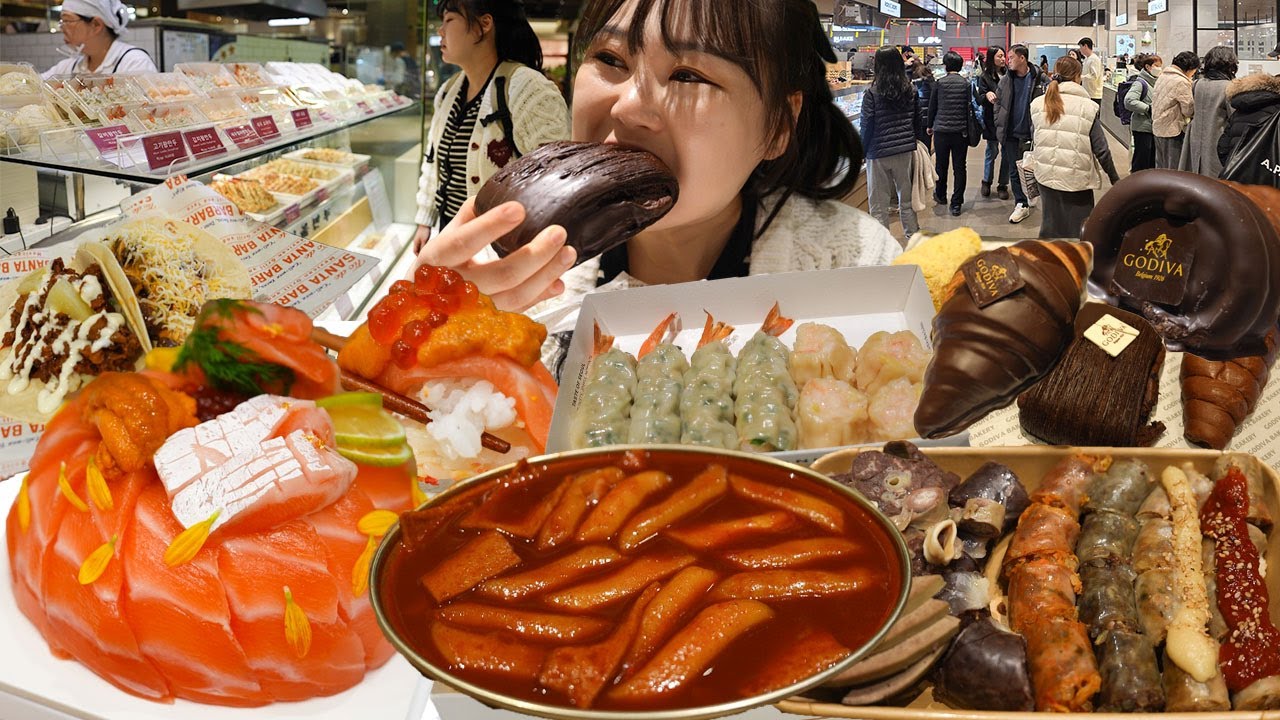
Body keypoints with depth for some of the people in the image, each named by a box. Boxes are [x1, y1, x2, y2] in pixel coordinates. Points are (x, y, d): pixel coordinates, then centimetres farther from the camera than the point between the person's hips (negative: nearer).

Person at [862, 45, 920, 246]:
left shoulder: (872, 93, -12)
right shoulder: (910, 90, 1)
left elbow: (866, 126, -9)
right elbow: (917, 121, 9)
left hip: (879, 154, -4)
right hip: (906, 150, 4)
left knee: (879, 206, 4)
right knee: (907, 200, 17)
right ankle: (913, 237, 26)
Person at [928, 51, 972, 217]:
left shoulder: (939, 83, -4)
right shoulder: (966, 84, -2)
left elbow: (932, 107, 3)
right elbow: (969, 108, 3)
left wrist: (930, 125, 18)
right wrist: (968, 129, 13)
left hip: (941, 130, 0)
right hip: (961, 130, 0)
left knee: (941, 165, 15)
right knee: (959, 168, 3)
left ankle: (941, 195, 32)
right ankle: (956, 203, 0)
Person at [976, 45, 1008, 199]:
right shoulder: (985, 77, -2)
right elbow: (980, 100, -6)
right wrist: (987, 95, -26)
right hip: (992, 120, -2)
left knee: (1007, 153, 4)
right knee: (992, 152, 6)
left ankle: (1003, 185, 15)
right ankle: (986, 182, 25)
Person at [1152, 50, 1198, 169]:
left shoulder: (1162, 76, 10)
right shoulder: (1182, 82, -16)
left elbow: (1154, 97, 14)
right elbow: (1188, 110, -13)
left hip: (1157, 127, 8)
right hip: (1172, 130, -8)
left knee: (1161, 168, 16)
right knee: (1174, 168, -1)